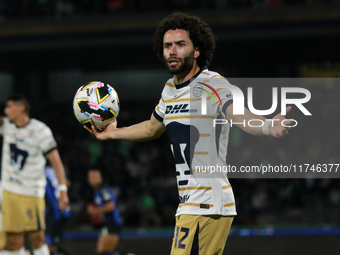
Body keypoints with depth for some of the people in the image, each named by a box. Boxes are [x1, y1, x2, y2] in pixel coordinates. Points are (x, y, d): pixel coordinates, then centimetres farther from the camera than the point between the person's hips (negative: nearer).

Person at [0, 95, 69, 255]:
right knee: (13, 240, 3)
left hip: (31, 192, -5)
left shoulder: (40, 130, -11)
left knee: (37, 237, -8)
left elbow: (56, 161, -12)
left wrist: (63, 190, -19)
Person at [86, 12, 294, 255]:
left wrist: (268, 126, -53)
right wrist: (113, 133, 46)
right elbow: (152, 128, 34)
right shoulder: (170, 89, 14)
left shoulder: (211, 84, -13)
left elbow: (240, 115, -32)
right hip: (191, 204, 9)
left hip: (205, 205, -9)